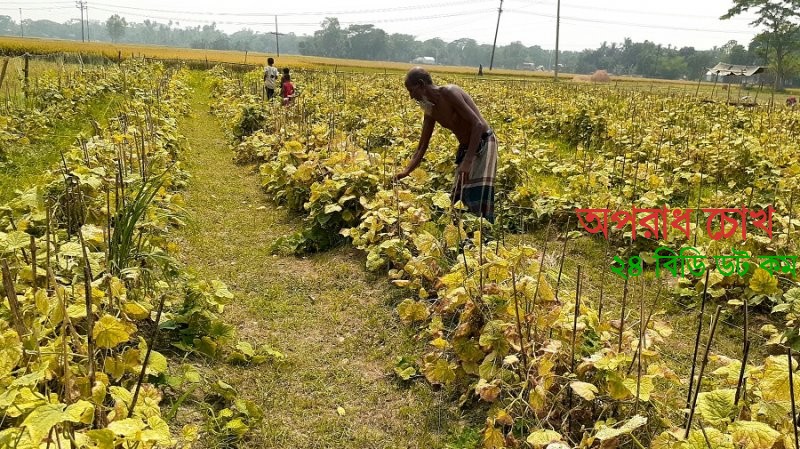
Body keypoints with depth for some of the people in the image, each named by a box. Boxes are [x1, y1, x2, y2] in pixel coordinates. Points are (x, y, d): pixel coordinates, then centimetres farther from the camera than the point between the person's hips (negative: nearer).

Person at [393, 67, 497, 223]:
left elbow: (478, 125, -27)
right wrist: (407, 171, -3)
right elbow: (422, 147, 11)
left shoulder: (448, 93, -21)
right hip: (465, 148, 9)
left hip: (484, 144, -9)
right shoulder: (431, 111, 4)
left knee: (479, 198, -17)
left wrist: (468, 161, -32)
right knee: (458, 196, 8)